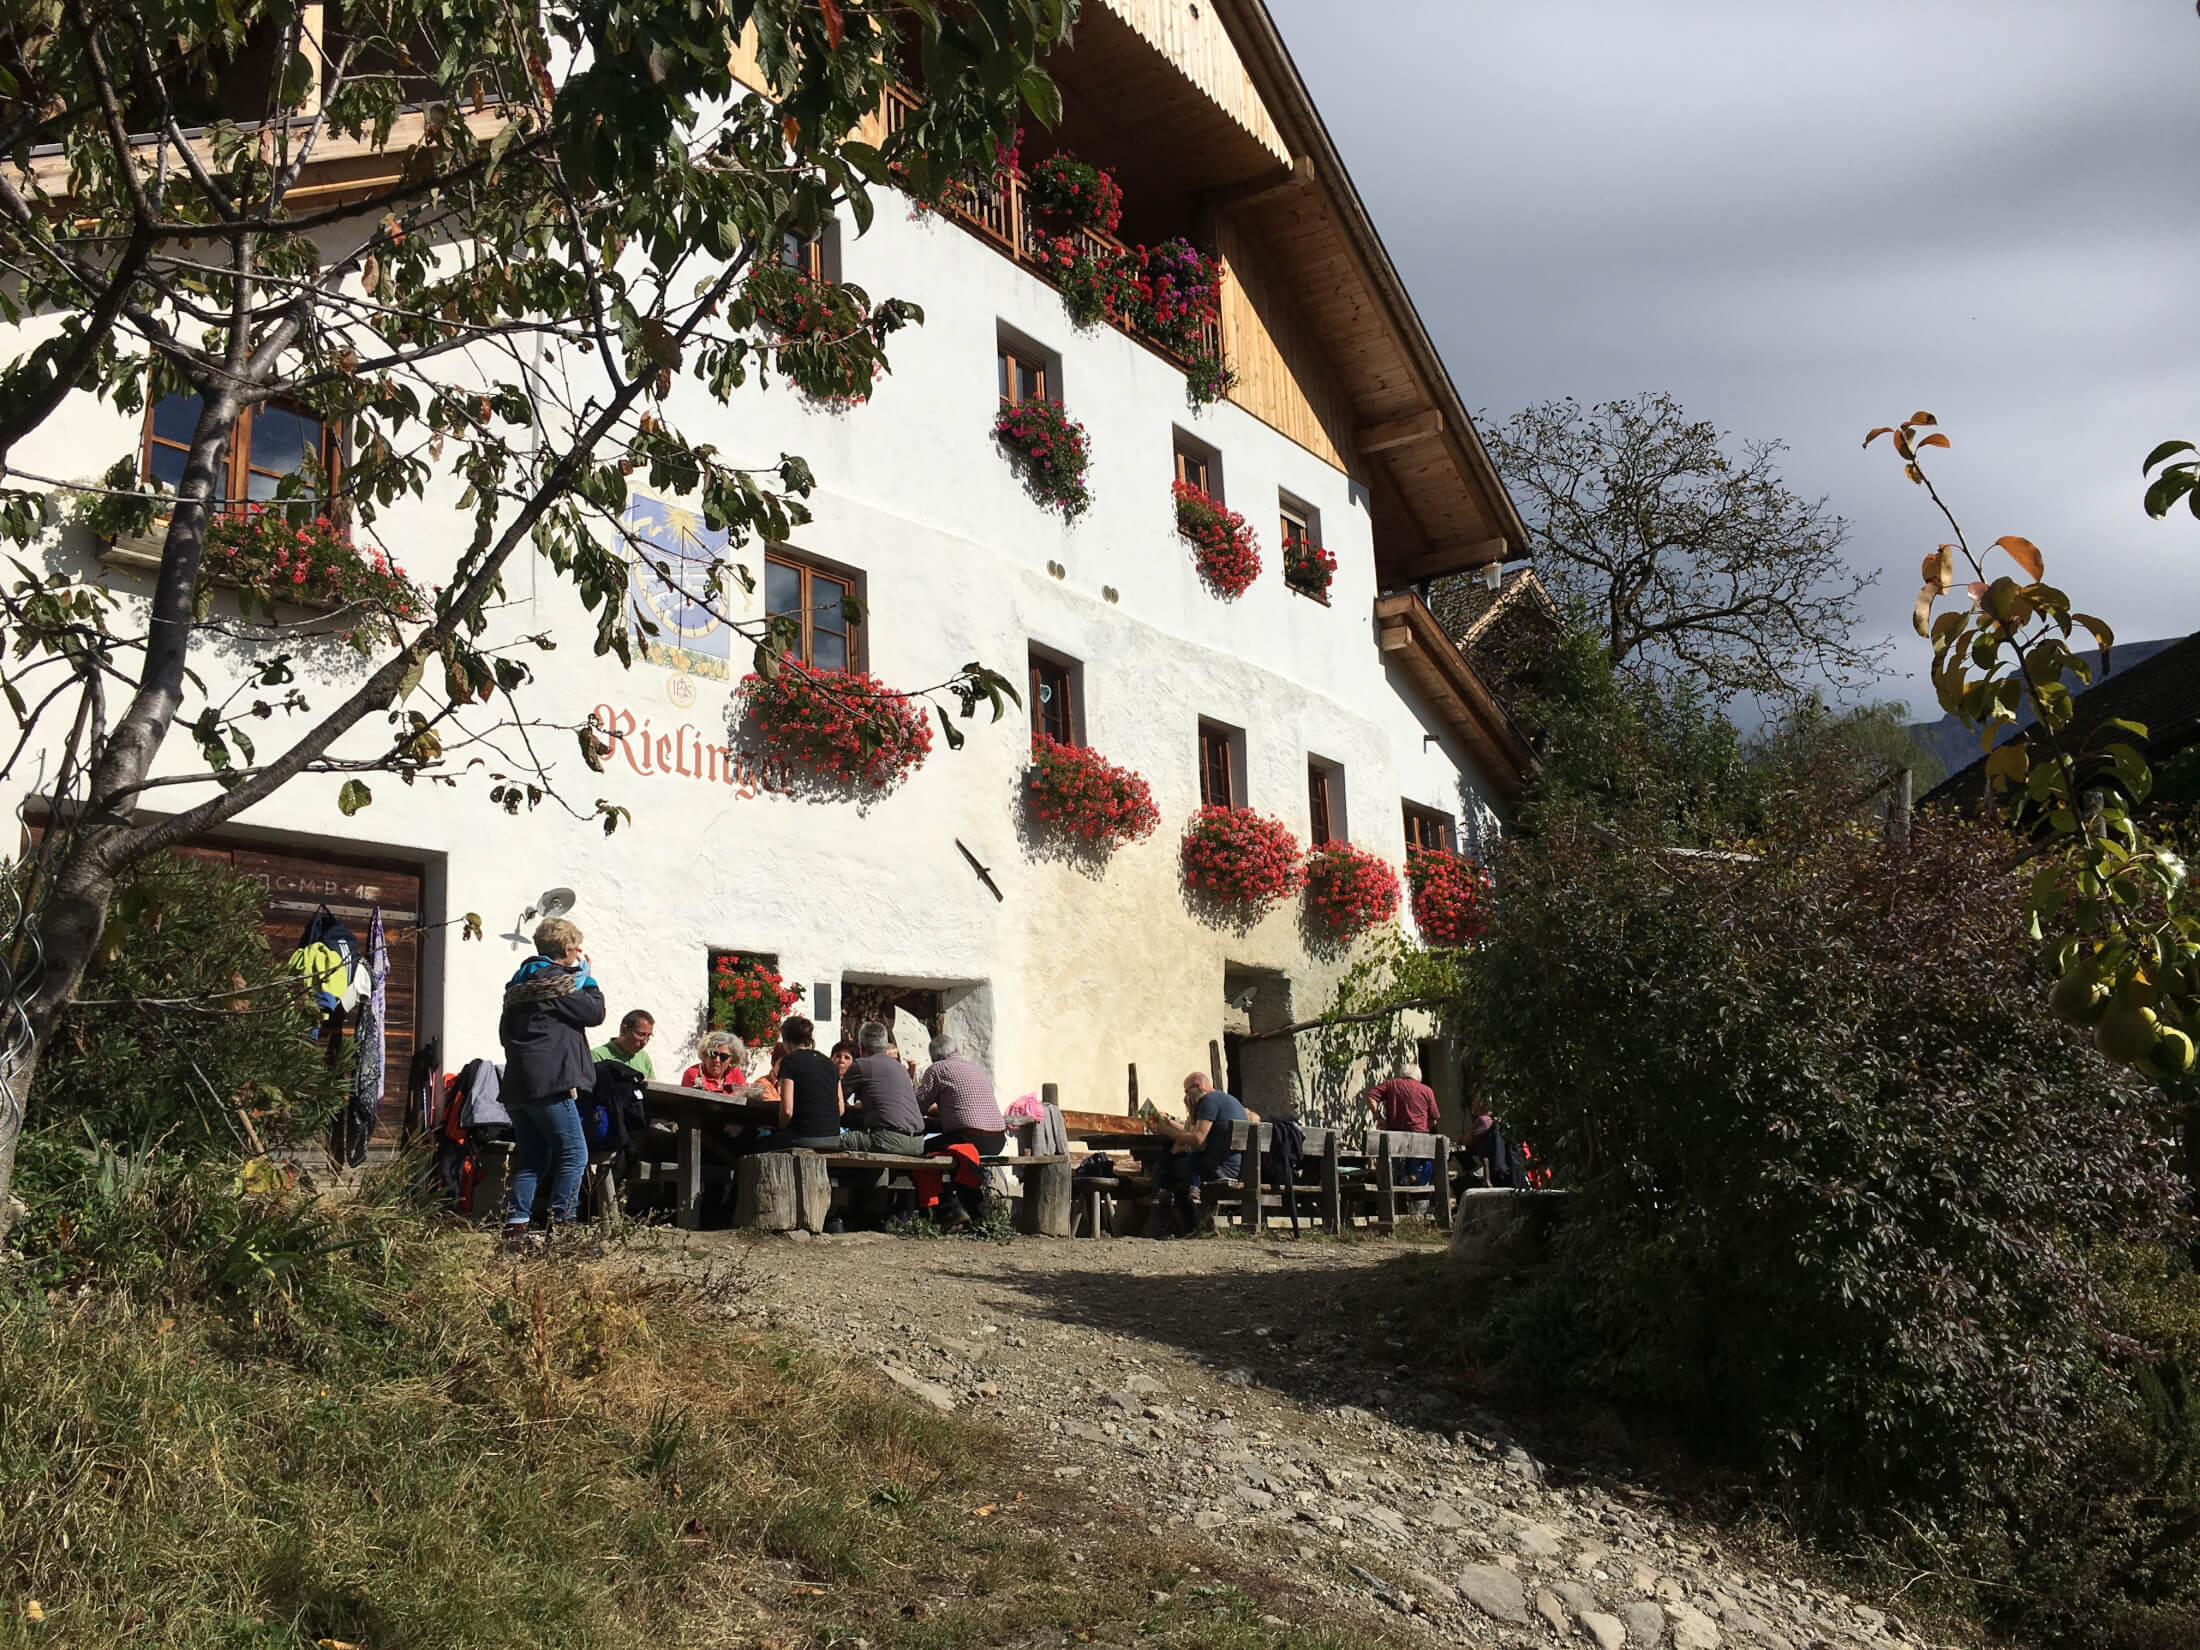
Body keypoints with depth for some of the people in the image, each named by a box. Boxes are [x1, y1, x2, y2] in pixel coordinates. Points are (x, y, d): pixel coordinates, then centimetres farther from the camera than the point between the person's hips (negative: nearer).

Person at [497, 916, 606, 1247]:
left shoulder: (519, 983, 19)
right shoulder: (557, 982, -8)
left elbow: (505, 1033, 24)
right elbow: (595, 1012, -4)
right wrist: (587, 975, 6)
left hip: (517, 1084, 9)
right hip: (549, 1083, -9)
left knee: (531, 1159, 11)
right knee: (574, 1154, -5)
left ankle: (515, 1226, 5)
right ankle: (561, 1224, -8)